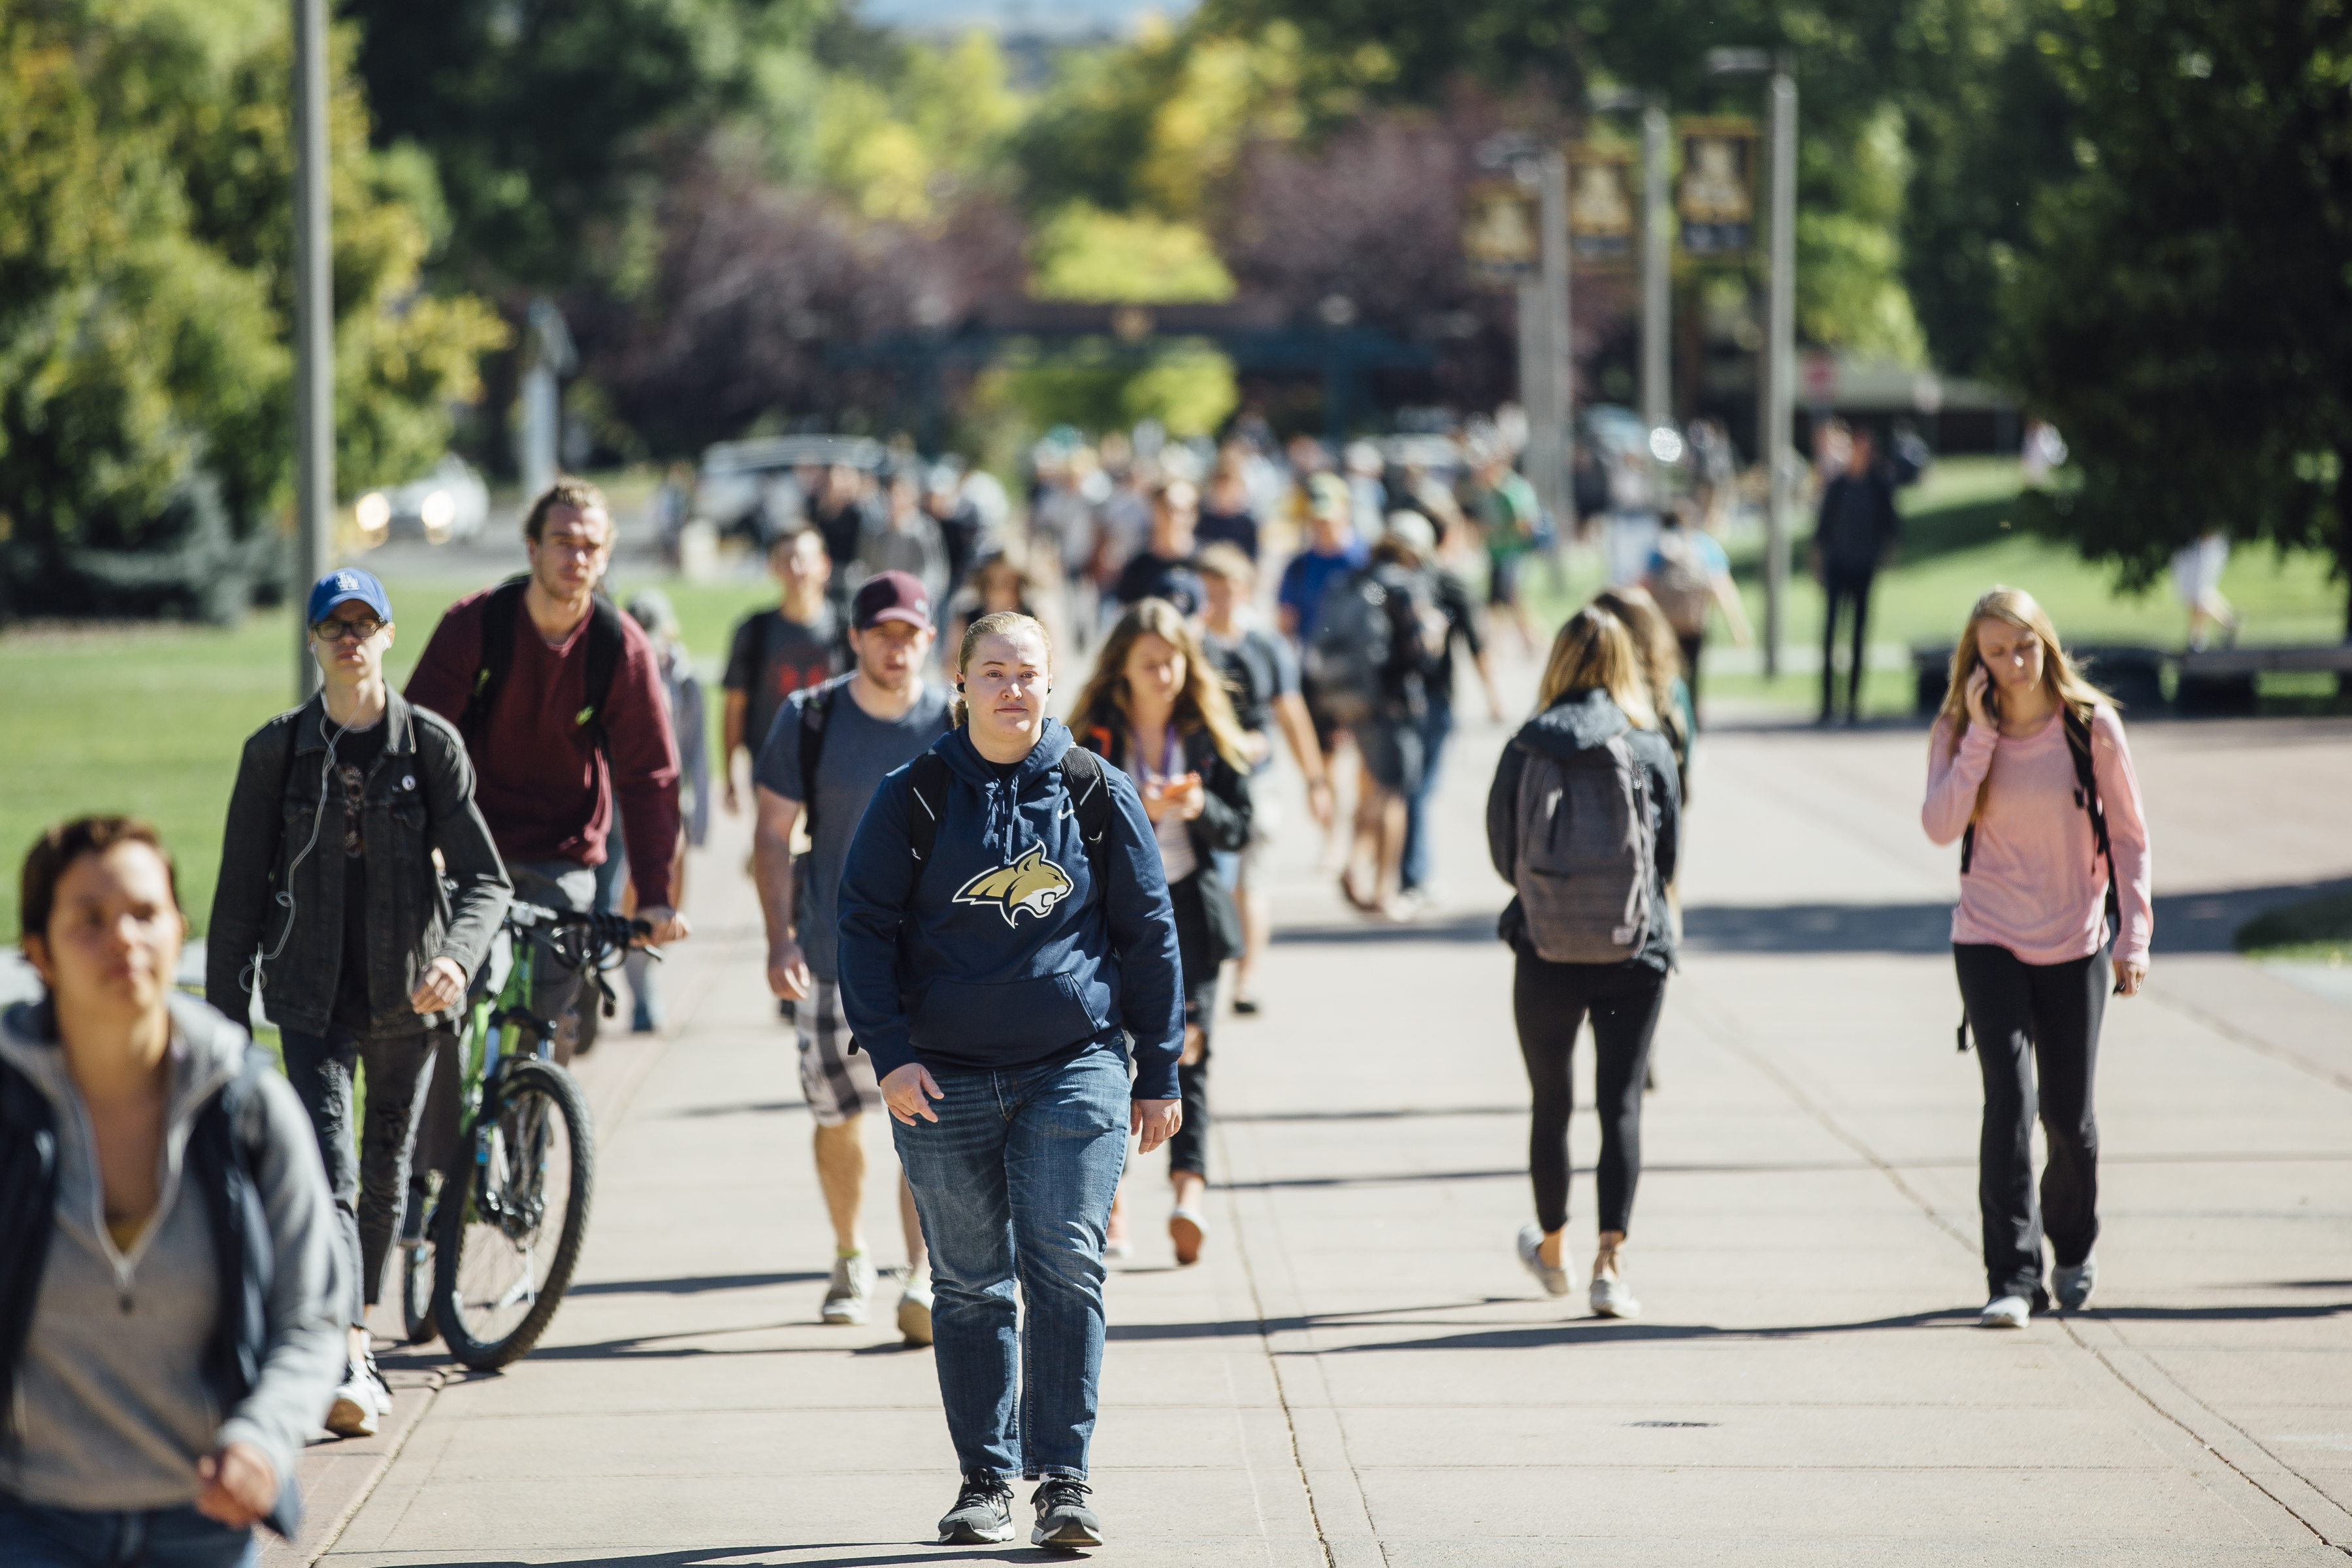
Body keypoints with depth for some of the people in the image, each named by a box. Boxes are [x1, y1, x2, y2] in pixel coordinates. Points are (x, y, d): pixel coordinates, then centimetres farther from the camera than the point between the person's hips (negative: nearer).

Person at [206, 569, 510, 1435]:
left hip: (408, 993, 1)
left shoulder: (430, 744, -2)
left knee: (388, 1170, 14)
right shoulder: (278, 751, 0)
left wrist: (458, 955, -26)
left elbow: (484, 879, -6)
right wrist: (224, 1019, 1)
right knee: (329, 1173, -14)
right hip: (314, 995, -1)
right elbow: (240, 894, 4)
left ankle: (357, 1326, 36)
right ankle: (349, 1371, -23)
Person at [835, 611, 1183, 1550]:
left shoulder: (1096, 794, 4)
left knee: (1066, 1269, -10)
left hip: (1076, 1067, -1)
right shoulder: (915, 798, 2)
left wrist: (1159, 1072, 9)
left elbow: (1150, 933, 10)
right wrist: (890, 1053, -8)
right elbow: (865, 927, 3)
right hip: (945, 1080, 1)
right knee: (969, 1286, 5)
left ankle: (1063, 1477, -5)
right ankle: (985, 1480, 14)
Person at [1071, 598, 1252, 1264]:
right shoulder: (1093, 739, -1)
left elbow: (1239, 828, 6)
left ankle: (1190, 1187, -20)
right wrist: (1133, 813, -20)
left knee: (1188, 1048, -11)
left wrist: (1202, 809, -14)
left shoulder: (1208, 736, 4)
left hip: (1188, 907, 0)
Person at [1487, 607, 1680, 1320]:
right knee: (1621, 1103, 0)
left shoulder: (1527, 749, -4)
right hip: (1635, 950, -1)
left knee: (1551, 1103, 16)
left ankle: (1553, 1250, 34)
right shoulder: (1649, 748, -4)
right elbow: (1670, 853, 3)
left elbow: (1502, 853, 3)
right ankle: (1611, 1261, -13)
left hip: (1546, 948, 1)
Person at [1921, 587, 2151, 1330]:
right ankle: (2013, 1277, -16)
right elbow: (1941, 826, -18)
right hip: (1990, 941, -1)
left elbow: (2129, 834, 2)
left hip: (2075, 942, 1)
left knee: (2068, 1113, 7)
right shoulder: (1958, 733, -3)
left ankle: (2074, 1247, 35)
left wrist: (2134, 934, -3)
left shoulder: (2091, 726, -4)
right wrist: (1981, 735, -20)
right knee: (2010, 1096, -16)